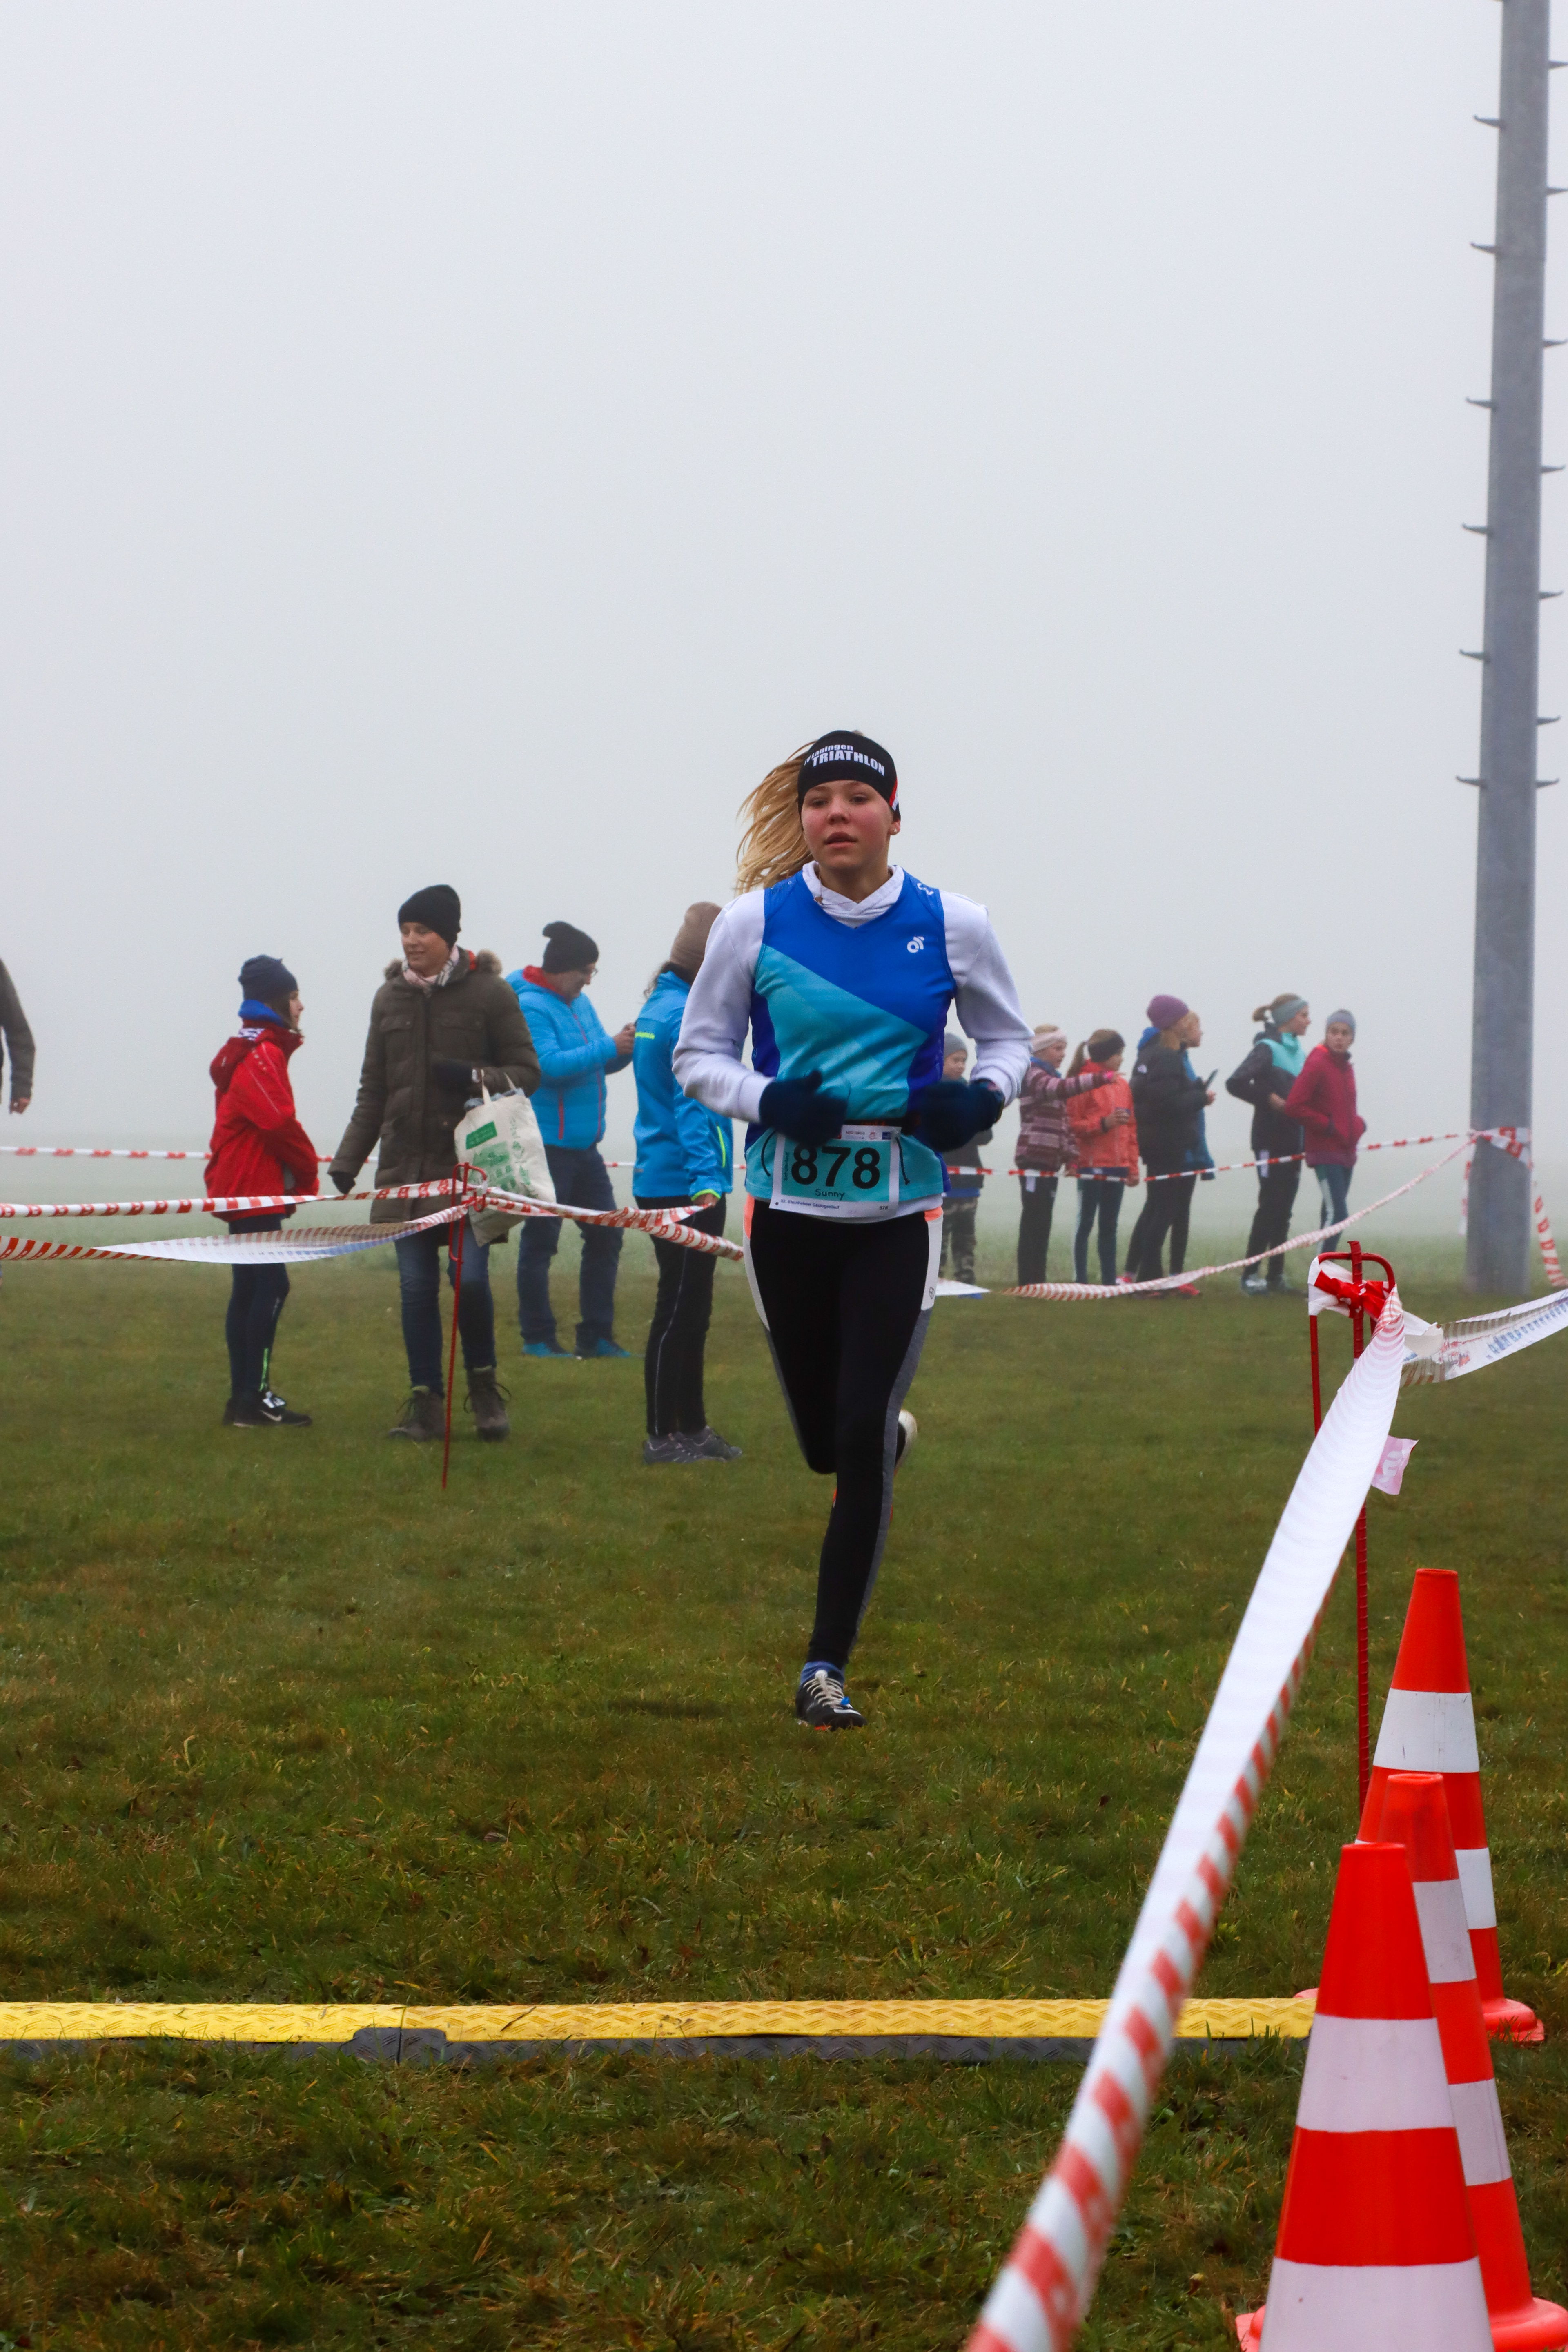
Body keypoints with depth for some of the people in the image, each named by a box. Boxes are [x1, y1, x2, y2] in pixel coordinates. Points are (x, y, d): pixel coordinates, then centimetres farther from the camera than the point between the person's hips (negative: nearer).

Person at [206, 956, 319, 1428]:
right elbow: (280, 1123, -19)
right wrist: (309, 1174, -7)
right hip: (254, 1190, -10)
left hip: (244, 1190, 10)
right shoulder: (261, 1056, -15)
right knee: (271, 1284, -11)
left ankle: (244, 1399, 14)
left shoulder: (251, 1051, 17)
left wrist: (299, 1176, 6)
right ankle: (254, 1398, -13)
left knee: (250, 1289, 11)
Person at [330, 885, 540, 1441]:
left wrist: (475, 1078, -18)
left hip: (470, 1165, -4)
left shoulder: (489, 993, -2)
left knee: (470, 1277, -12)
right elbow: (373, 1091, 16)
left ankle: (484, 1386, 11)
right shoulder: (389, 998, 10)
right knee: (416, 1287, 2)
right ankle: (426, 1404, 9)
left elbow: (527, 1072, 1)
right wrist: (348, 1159, 9)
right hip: (406, 1167, 4)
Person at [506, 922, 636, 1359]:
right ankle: (537, 1337, 6)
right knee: (540, 1241, -1)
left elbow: (601, 1063, 17)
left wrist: (626, 1047, -4)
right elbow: (549, 1064, -24)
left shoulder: (579, 1004, 13)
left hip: (584, 1144, 9)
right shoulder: (530, 1006, -13)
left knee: (606, 1236, 8)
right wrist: (610, 1048, -23)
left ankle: (596, 1335, 15)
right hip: (546, 1144, -9)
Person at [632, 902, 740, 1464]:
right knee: (680, 1311, -5)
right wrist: (705, 1178, -30)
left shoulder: (658, 1006, 15)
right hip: (684, 1183, -10)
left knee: (689, 1309, 15)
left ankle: (690, 1427, 22)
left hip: (661, 1181, 10)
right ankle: (663, 1437, -1)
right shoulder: (689, 1016, -15)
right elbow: (693, 1106, -23)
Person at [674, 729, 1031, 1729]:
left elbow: (1009, 1037, 11)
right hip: (788, 1207, 1)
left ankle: (827, 1668, 0)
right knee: (826, 1443, 11)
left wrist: (982, 1097, -11)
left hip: (900, 1213, -1)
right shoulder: (755, 924, -4)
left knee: (861, 1442, -10)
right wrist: (768, 1100, -17)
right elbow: (698, 1054, 4)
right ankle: (895, 1433, 50)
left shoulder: (952, 926, -3)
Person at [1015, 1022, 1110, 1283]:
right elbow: (1061, 1089, -29)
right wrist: (1099, 1079, -37)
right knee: (1034, 1224, -10)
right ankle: (1029, 1284, -11)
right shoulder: (1033, 1075, -8)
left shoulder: (1051, 1077, 21)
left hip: (1050, 1162, 9)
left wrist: (1070, 1153, 11)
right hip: (1035, 1158, -9)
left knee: (1041, 1225, 9)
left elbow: (1063, 1121, 22)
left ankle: (1037, 1283, 11)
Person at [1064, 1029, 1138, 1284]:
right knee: (1086, 1223, -3)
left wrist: (1133, 1166, 13)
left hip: (1118, 1167, 6)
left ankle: (1109, 1280, 12)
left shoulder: (1122, 1085, 14)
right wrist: (1104, 1123, -22)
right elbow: (1072, 1125, -10)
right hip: (1092, 1166, -6)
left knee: (1109, 1226, 9)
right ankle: (1080, 1280, -2)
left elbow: (1131, 1129, 17)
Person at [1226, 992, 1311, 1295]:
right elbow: (1236, 1083, -20)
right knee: (1270, 1206, -8)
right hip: (1271, 1140, -8)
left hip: (1293, 1140, 8)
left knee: (1283, 1210, 9)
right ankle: (1251, 1275, -5)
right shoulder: (1267, 1049, -10)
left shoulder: (1298, 1051, 14)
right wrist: (1269, 1099, -18)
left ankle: (1275, 1275, 13)